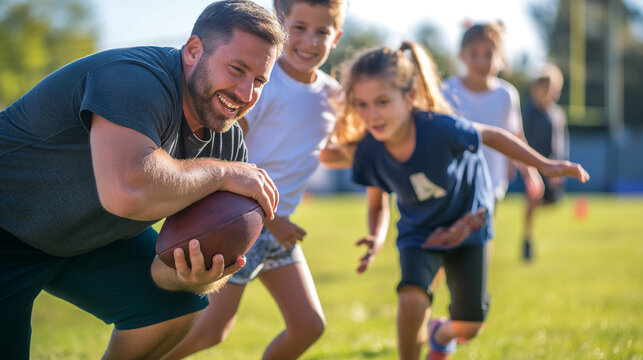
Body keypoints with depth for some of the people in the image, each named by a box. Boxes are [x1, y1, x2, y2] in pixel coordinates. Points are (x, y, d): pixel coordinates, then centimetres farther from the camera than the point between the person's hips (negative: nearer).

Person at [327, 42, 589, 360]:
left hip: (467, 222, -1)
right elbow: (377, 204, -6)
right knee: (412, 297, -28)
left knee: (468, 326, 3)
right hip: (418, 232, 1)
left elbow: (489, 135, -14)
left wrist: (545, 166, -9)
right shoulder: (368, 152, -24)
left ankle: (440, 334, 40)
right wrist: (376, 239, -26)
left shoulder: (440, 128, -34)